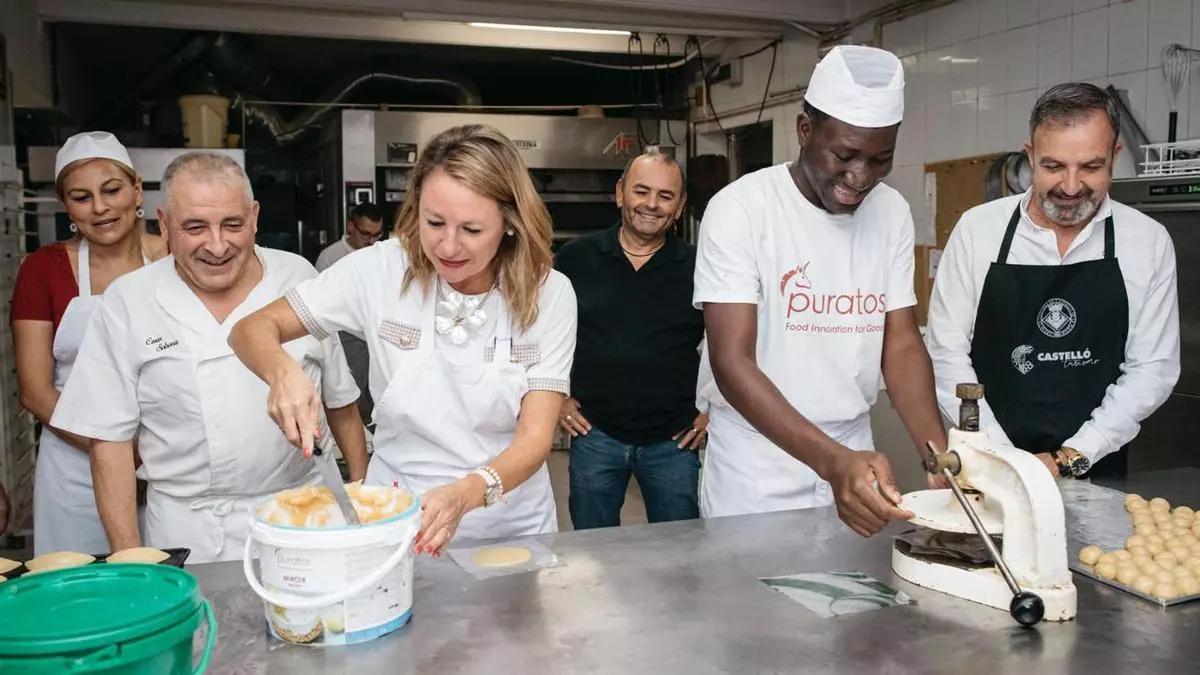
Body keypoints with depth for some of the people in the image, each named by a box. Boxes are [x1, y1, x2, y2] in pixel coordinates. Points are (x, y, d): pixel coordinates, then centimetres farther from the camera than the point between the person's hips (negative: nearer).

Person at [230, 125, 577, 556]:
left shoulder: (548, 294, -9)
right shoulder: (381, 270, -9)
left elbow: (536, 436, -14)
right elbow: (253, 329, -3)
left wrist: (468, 494, -34)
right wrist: (283, 373, -26)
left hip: (512, 527, 0)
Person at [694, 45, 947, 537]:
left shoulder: (893, 213, -1)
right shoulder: (740, 209, -17)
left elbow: (901, 345, 0)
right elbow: (732, 363, -22)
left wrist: (942, 458, -17)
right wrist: (832, 461, -34)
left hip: (852, 459, 4)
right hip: (755, 477, -4)